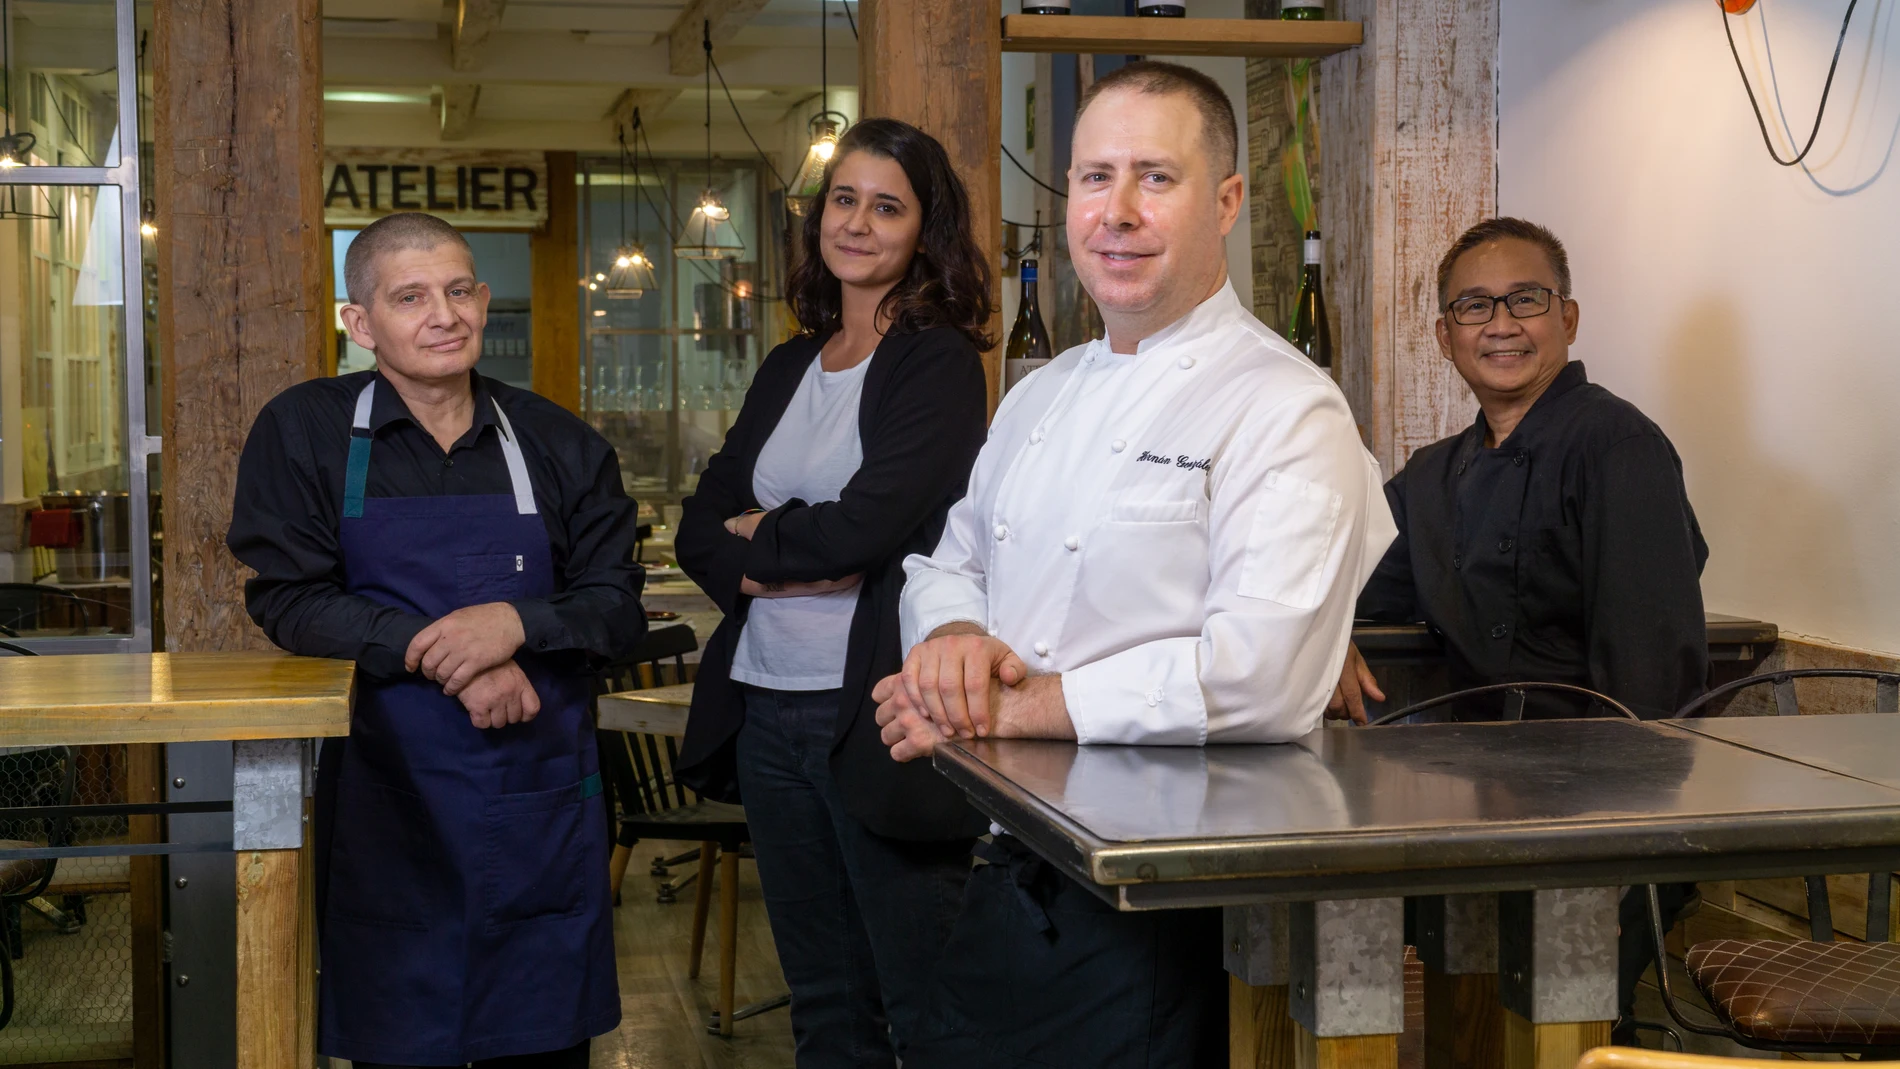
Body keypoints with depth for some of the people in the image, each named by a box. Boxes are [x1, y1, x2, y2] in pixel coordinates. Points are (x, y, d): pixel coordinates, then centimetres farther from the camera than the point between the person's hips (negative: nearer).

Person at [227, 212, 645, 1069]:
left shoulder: (559, 445, 7)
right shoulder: (305, 432, 2)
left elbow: (618, 609, 5)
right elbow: (288, 601, -6)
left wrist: (517, 623, -17)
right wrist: (448, 657, -18)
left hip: (542, 803, 2)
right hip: (385, 798, -2)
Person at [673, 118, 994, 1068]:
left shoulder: (939, 363, -6)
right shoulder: (788, 368, 15)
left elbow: (868, 526, -17)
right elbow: (702, 529, 10)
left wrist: (757, 536, 0)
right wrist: (792, 565, -10)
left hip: (876, 712, -7)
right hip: (768, 705, 7)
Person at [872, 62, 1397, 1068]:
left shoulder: (1288, 411, -14)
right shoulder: (1042, 395, 13)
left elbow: (1263, 676, -25)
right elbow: (948, 561, 19)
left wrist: (1008, 709, -19)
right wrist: (954, 636, -7)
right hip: (1008, 876, 7)